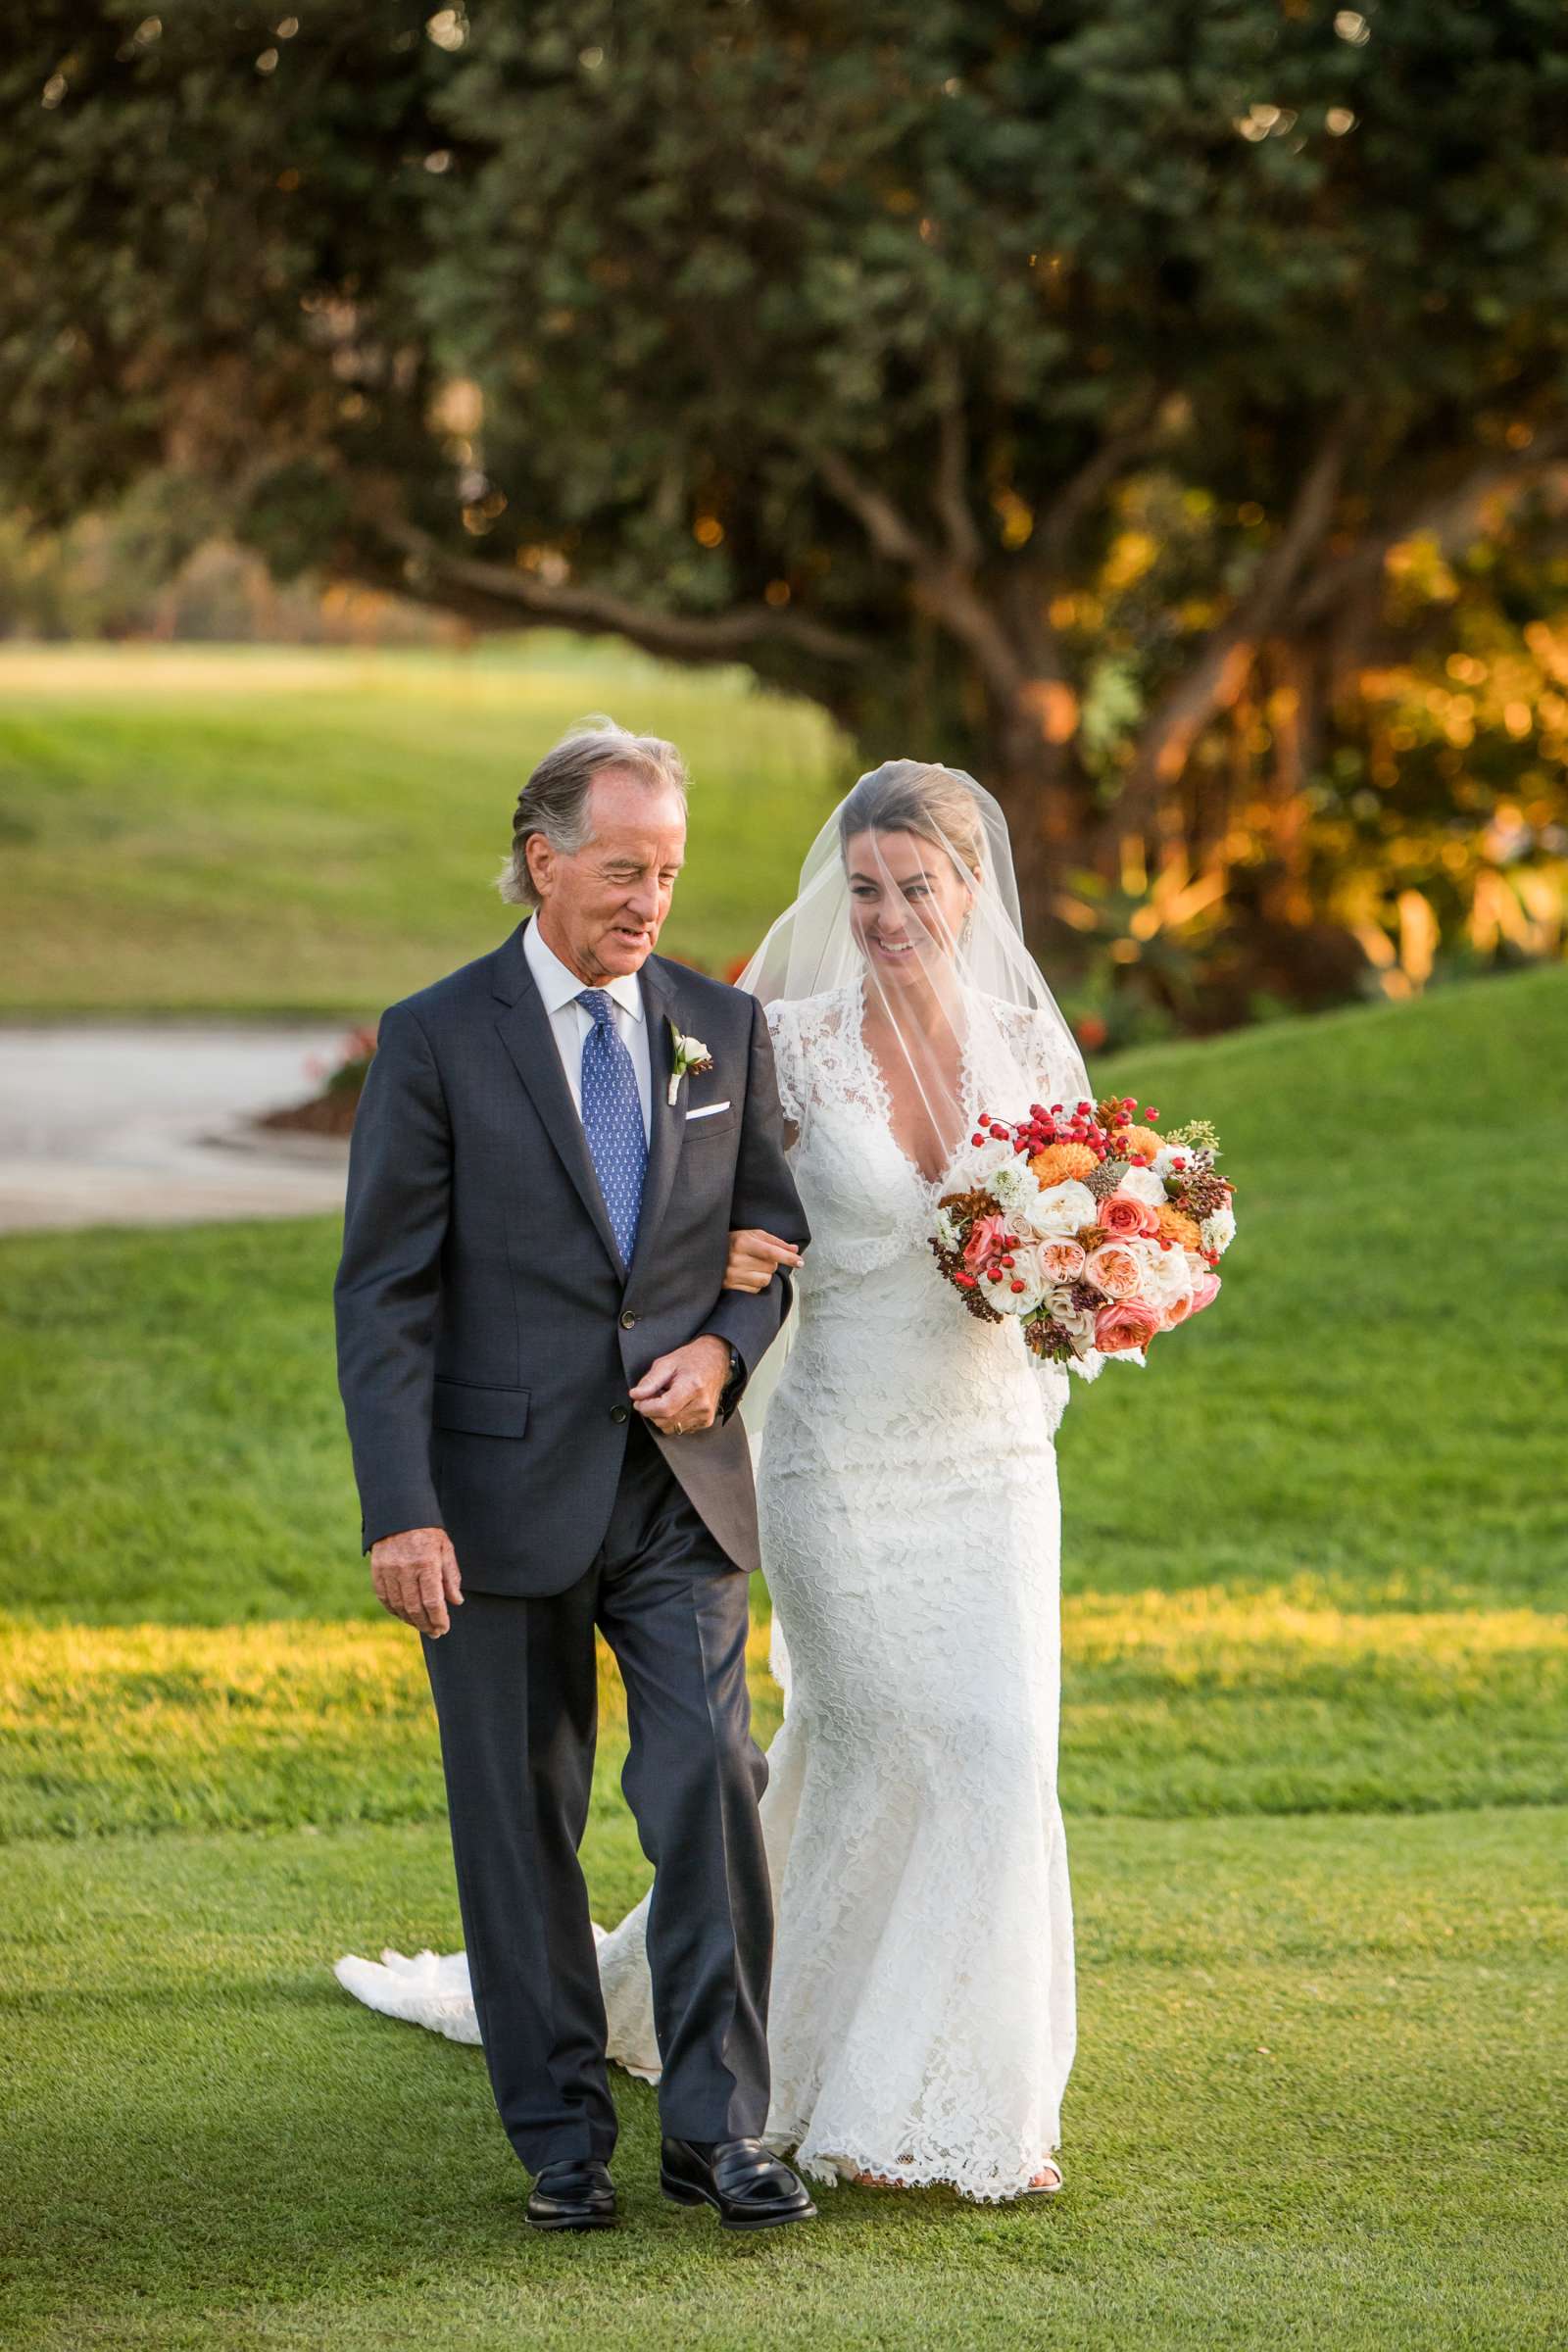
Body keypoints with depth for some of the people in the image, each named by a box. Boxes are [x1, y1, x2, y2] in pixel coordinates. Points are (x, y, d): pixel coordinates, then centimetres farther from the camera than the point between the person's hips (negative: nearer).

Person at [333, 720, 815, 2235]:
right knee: (521, 1822, 5)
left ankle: (718, 2127, -1)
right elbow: (383, 1295, -6)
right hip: (504, 1492, -2)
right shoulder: (437, 1040, -4)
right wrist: (401, 1511, -13)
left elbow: (777, 1232, 15)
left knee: (712, 1785, -8)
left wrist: (725, 1349, -7)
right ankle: (561, 2139, 15)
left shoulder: (724, 1030, 7)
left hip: (680, 1486, 2)